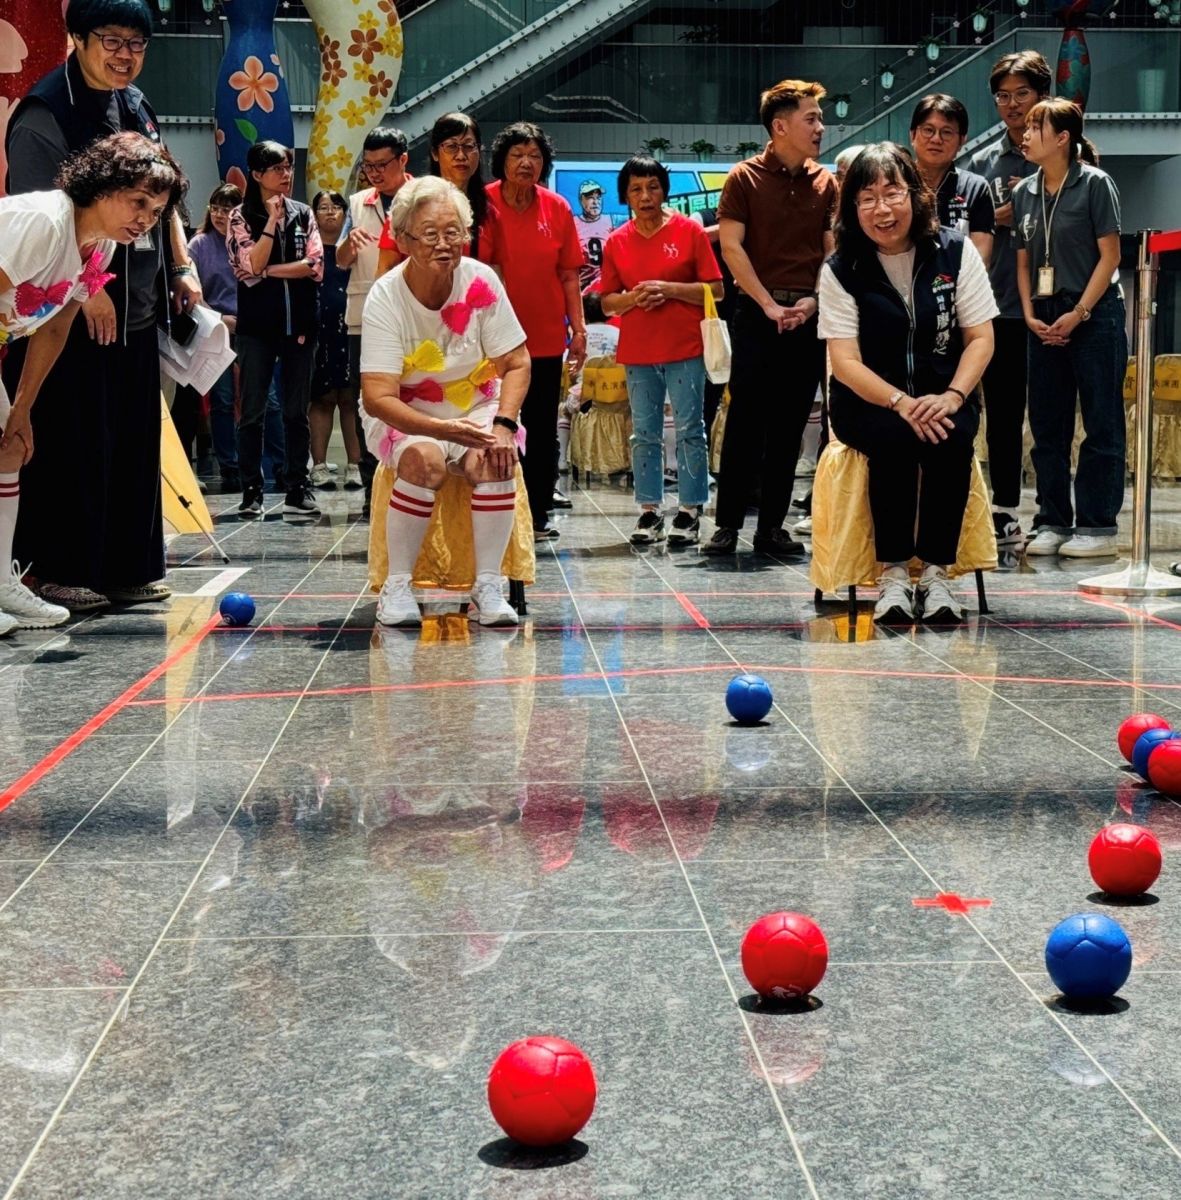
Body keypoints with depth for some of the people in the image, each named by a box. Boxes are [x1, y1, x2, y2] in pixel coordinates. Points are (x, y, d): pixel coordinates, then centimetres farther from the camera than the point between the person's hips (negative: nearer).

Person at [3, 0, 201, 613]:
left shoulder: (137, 107, 16)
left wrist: (182, 268, 14)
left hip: (136, 308, 8)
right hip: (74, 313, -8)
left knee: (136, 442, 10)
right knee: (72, 445, -4)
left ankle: (129, 570, 18)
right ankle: (61, 572, 5)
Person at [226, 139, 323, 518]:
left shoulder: (303, 214, 10)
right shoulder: (241, 216, 1)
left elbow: (315, 267, -1)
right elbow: (250, 268, -11)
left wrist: (269, 270, -9)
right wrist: (272, 220, -12)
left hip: (300, 322, 2)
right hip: (258, 324, -2)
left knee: (297, 411, 4)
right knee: (253, 411, -1)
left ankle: (297, 488, 8)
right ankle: (251, 491, 4)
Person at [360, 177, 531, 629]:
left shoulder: (481, 282, -12)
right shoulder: (385, 298, -19)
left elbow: (515, 363, -5)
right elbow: (377, 398, -24)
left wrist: (503, 424, -23)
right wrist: (442, 429, -38)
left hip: (475, 408, 2)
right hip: (403, 416, -2)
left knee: (494, 461, -29)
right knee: (425, 461, -33)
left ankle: (487, 585, -16)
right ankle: (397, 586, -18)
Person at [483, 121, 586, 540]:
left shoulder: (557, 208, 4)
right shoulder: (485, 205, -4)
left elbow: (568, 275, 6)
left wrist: (579, 328, 1)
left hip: (546, 337, 3)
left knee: (543, 431, 7)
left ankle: (538, 515, 16)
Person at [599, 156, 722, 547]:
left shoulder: (689, 231, -1)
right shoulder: (616, 242, 7)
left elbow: (715, 290, -2)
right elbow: (607, 302, 10)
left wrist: (668, 289, -14)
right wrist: (633, 297, -10)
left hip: (685, 347, -3)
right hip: (637, 351, 3)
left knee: (689, 429, -1)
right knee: (644, 433, 6)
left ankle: (690, 510, 5)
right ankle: (649, 510, 13)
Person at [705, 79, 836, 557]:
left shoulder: (825, 184, 9)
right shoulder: (745, 178, -1)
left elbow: (833, 251, 9)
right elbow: (731, 246, -6)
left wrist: (812, 302, -7)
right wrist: (768, 304, -11)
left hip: (807, 316, 3)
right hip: (756, 311, -3)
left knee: (789, 425, 5)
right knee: (745, 420, -4)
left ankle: (772, 526, 12)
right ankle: (727, 524, 2)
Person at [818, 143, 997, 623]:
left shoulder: (955, 251, 0)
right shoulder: (841, 270, -3)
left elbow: (980, 338, -1)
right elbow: (846, 361, -9)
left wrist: (952, 396, -19)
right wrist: (901, 403, -25)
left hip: (943, 399, 1)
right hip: (868, 402, -1)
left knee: (951, 438, -32)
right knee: (896, 437, -33)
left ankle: (936, 573, -23)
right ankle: (892, 574, -24)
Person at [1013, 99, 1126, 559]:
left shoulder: (1094, 184, -6)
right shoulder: (1025, 192, 10)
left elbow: (1109, 254, -8)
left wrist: (1078, 313, -13)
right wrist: (1030, 315, 0)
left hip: (1093, 316, -6)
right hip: (1045, 322, 6)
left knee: (1101, 425, -2)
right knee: (1046, 425, 8)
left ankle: (1097, 526, 3)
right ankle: (1053, 522, 17)